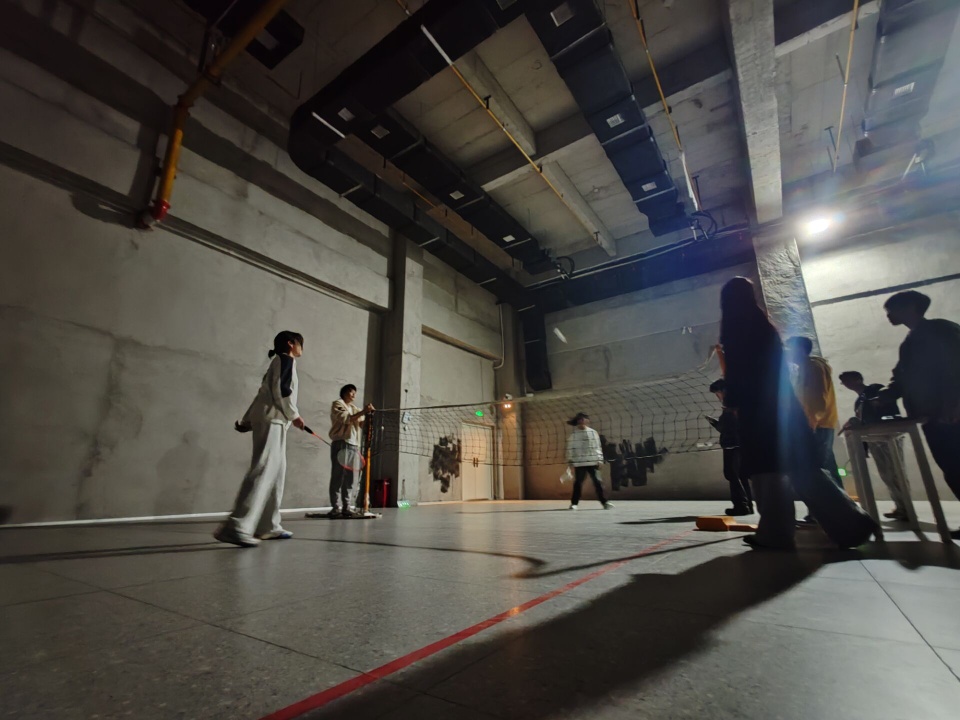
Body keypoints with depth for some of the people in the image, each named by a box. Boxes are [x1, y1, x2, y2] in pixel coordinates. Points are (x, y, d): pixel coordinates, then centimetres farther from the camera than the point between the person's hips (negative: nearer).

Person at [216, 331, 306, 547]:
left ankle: (268, 526, 10)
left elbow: (264, 394, 22)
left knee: (276, 472, 8)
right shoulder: (286, 359, -2)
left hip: (272, 420, 10)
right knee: (262, 470, -17)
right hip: (271, 420, -10)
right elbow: (281, 390, -16)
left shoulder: (279, 362, 25)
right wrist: (294, 415, -10)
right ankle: (236, 527, -22)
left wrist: (246, 421, 21)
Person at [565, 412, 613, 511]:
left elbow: (597, 446, 7)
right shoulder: (573, 434, 1)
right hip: (579, 463, -1)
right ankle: (574, 503, 12)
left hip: (592, 462, 1)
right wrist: (570, 461, -1)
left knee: (597, 482, 0)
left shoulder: (593, 432, 6)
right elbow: (570, 448, 2)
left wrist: (599, 459, 2)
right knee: (578, 483, 3)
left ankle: (604, 502, 8)